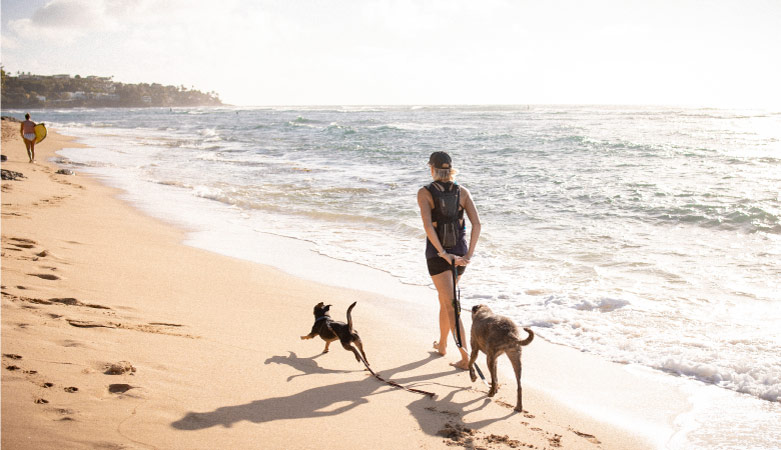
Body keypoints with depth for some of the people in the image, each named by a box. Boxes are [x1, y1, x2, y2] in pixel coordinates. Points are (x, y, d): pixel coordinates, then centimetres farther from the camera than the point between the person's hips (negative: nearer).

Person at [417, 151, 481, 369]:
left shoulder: (425, 192, -8)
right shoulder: (462, 191, 1)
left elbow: (428, 225, -21)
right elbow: (476, 223, -8)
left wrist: (443, 253, -21)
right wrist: (469, 254, -9)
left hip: (437, 253, -4)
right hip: (459, 252, 5)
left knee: (451, 305, -4)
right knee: (445, 297, 26)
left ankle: (466, 357, -12)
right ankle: (442, 344, 41)